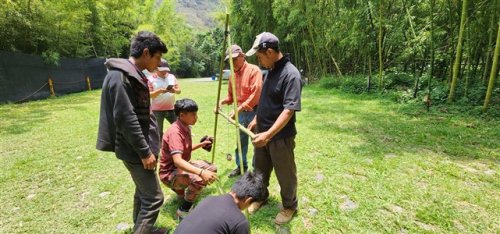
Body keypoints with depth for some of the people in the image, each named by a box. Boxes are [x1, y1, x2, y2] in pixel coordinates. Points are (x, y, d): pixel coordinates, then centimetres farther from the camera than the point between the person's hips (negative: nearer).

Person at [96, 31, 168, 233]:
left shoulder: (134, 74, 12)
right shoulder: (120, 76, -19)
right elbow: (126, 119, -24)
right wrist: (145, 151, -20)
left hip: (141, 146, 10)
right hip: (134, 149, -10)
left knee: (143, 193, 22)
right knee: (153, 198, -3)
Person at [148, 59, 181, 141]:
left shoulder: (172, 77, 8)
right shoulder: (151, 79, -2)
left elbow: (179, 90, 7)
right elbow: (148, 94, -8)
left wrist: (175, 90, -17)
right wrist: (159, 91, -25)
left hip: (171, 108, 4)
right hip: (157, 110, -3)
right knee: (158, 132, 4)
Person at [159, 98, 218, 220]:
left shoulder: (186, 127, 2)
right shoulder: (175, 132, -27)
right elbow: (177, 161, -38)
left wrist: (201, 144, 4)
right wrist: (201, 172, -49)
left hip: (182, 167, 10)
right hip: (170, 173, -9)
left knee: (212, 169, 8)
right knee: (198, 179, -35)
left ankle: (181, 190, 19)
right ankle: (183, 211, -12)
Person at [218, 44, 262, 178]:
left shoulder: (254, 70, -14)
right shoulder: (233, 74, 8)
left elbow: (255, 95, -22)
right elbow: (231, 95, 14)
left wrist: (238, 110, -25)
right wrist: (222, 101, -7)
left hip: (254, 111, -7)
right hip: (241, 112, 7)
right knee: (241, 141, 16)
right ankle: (241, 166, 33)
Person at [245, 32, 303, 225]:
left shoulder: (290, 74, -21)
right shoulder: (271, 70, 6)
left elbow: (289, 110, -27)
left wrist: (269, 134, -31)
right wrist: (256, 120, 19)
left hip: (280, 137, -8)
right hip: (263, 132, 8)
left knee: (285, 175, 12)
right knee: (260, 170, 23)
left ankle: (289, 206, 36)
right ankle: (261, 196, 46)